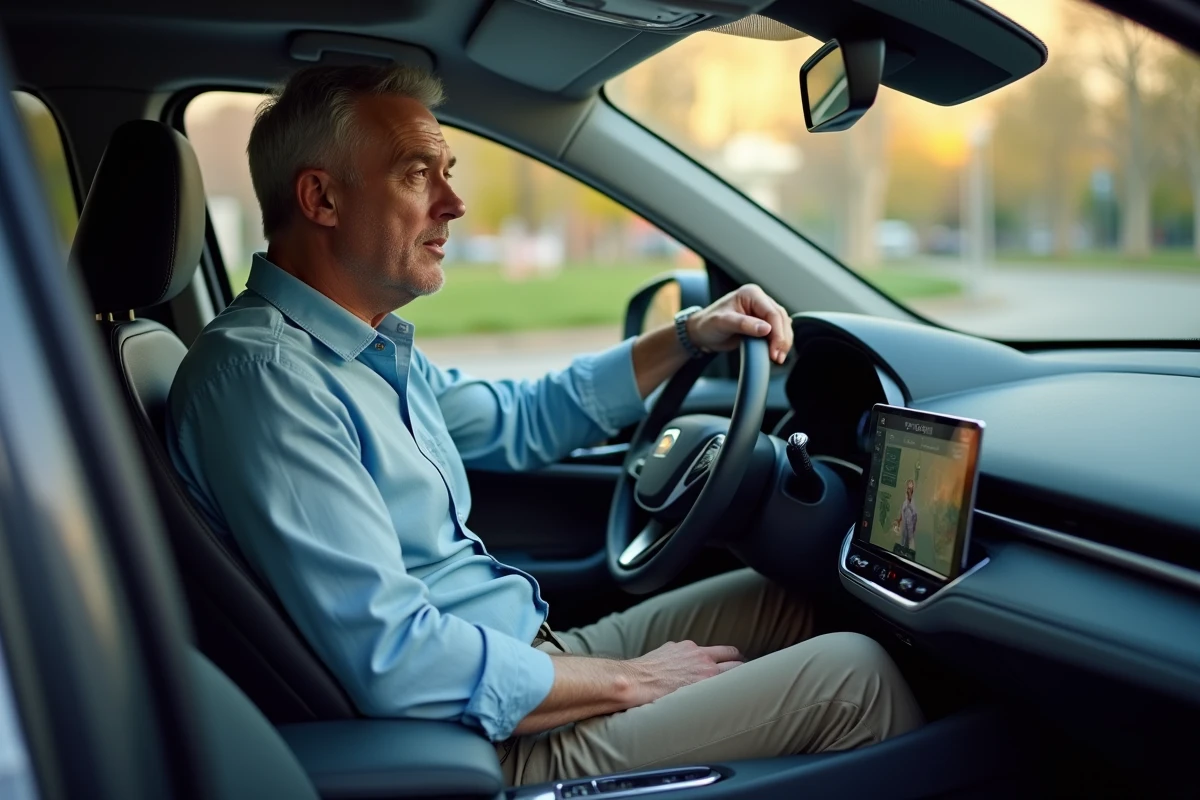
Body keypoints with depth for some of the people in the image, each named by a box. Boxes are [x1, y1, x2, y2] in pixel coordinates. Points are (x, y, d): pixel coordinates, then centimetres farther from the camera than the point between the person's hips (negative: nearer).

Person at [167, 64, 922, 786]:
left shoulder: (372, 349, 8)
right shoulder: (264, 373, -23)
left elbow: (518, 420, 24)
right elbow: (394, 661, -29)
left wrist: (688, 338, 12)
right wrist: (630, 681, -17)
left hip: (526, 660, 10)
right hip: (494, 736, -10)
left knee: (783, 599, 16)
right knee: (852, 673, -6)